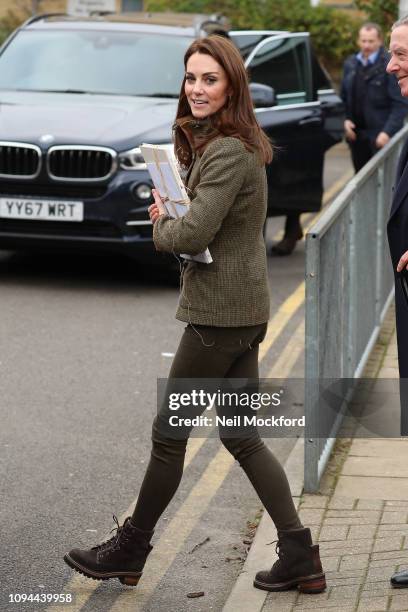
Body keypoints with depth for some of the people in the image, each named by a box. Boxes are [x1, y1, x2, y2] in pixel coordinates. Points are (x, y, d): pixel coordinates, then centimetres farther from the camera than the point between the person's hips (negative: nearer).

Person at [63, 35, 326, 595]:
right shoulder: (235, 145, 14)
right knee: (241, 435, 12)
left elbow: (193, 234, -26)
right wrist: (173, 214, 1)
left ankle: (130, 549, 19)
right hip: (244, 309, 10)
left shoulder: (227, 152, -19)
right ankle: (300, 555, 13)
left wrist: (161, 225, -4)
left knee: (169, 433, 4)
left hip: (220, 312, -10)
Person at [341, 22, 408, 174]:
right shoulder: (350, 64, 9)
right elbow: (344, 97, 17)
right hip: (356, 133, 6)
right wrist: (346, 119, 1)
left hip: (381, 134, -6)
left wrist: (387, 132, -21)